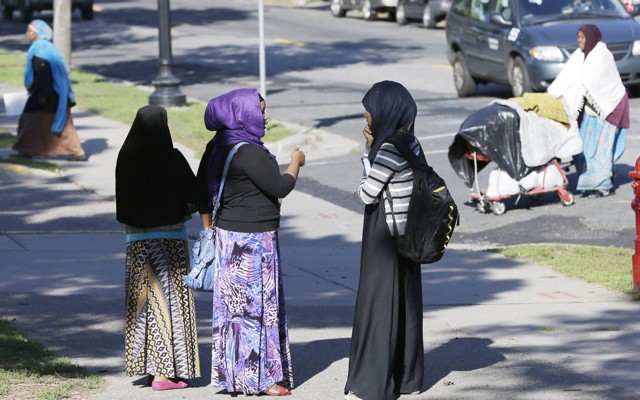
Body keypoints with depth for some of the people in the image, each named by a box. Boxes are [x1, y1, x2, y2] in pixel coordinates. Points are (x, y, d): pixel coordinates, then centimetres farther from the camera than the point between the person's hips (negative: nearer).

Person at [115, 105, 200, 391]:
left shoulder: (126, 158, -2)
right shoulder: (172, 158, -14)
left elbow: (122, 203, 5)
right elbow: (194, 195, -8)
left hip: (137, 239, 4)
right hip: (170, 237, -4)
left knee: (144, 299, 14)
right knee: (169, 299, 1)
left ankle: (149, 365, 18)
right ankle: (165, 371, 0)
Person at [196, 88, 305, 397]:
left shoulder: (217, 148, 6)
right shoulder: (248, 152, -21)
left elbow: (202, 190, 14)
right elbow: (280, 187, -16)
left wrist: (209, 227, 22)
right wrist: (296, 162, 1)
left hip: (228, 233, 9)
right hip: (253, 238, -9)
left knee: (233, 302, 14)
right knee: (256, 304, -1)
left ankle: (231, 371, 20)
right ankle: (258, 378, 5)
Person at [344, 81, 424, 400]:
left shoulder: (389, 150, -22)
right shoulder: (409, 142, 6)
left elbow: (367, 193, -17)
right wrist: (372, 146, 3)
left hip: (384, 238, -9)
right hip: (404, 234, 9)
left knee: (378, 304, -2)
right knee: (405, 302, 15)